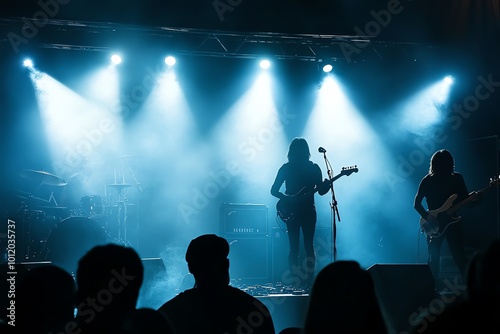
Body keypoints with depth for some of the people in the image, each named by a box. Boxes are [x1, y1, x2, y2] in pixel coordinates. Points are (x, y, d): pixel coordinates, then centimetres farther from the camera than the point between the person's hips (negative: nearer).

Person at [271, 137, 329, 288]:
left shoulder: (313, 168, 5)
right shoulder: (286, 168, 2)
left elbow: (321, 191, 3)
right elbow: (274, 190, 1)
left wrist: (326, 186, -20)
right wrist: (287, 198, -17)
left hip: (308, 210, 1)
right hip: (292, 211, -1)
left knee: (309, 246, -4)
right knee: (294, 247, -1)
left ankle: (309, 280, -4)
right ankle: (295, 281, 1)